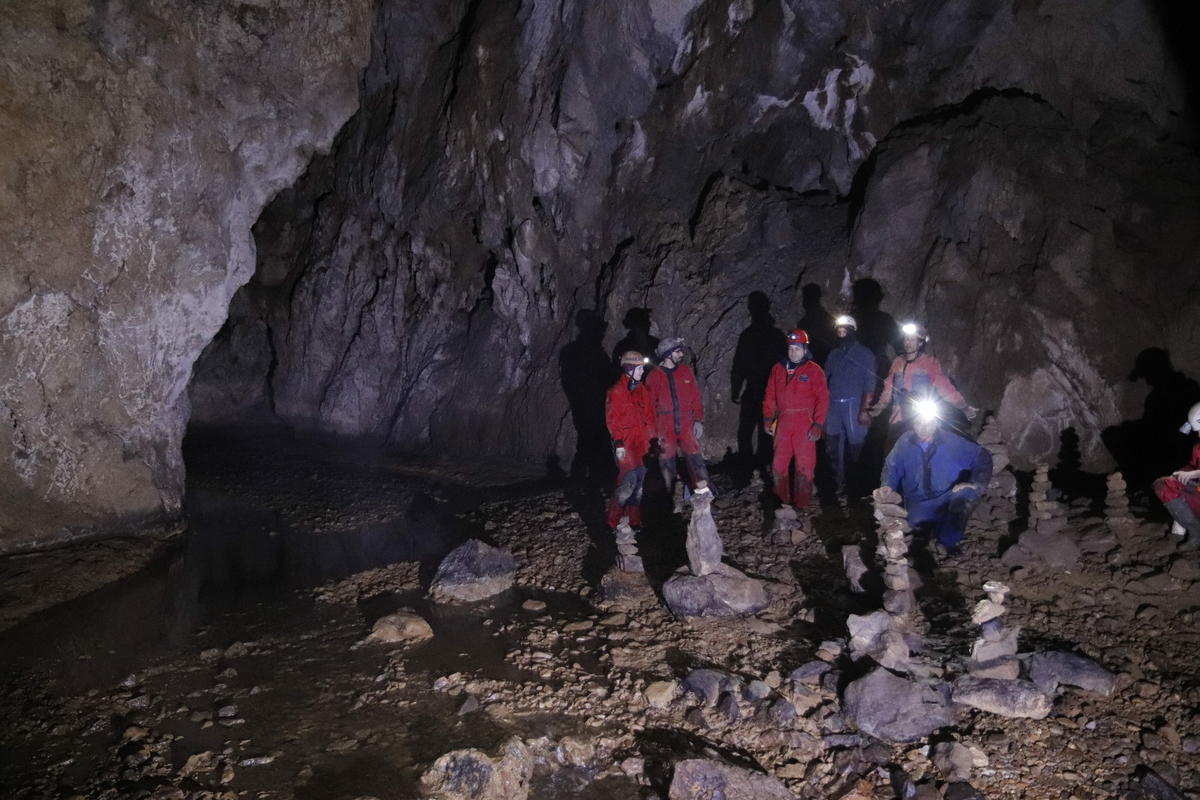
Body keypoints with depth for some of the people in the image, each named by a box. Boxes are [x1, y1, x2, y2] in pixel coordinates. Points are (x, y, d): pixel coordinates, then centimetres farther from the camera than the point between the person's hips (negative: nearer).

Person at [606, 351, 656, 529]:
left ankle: (634, 521, 16)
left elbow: (650, 416, 17)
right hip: (625, 443, -7)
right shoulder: (616, 391, -7)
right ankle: (612, 523, -2)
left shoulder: (642, 390, 13)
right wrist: (618, 443, -15)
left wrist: (652, 439, 13)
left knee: (640, 483, 6)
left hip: (642, 443, 7)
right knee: (629, 481, -13)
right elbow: (612, 419, -10)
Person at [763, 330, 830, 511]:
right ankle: (782, 501, 19)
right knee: (778, 464, 7)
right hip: (783, 422, 4)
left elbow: (822, 399, -8)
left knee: (804, 465, 0)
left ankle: (801, 504, 9)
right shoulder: (778, 369, 9)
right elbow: (770, 396, 12)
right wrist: (768, 419, 5)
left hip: (805, 423, -4)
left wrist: (817, 425, -13)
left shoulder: (814, 370, -4)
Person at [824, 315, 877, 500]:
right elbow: (824, 380, 13)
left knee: (855, 446, -1)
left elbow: (869, 385, -5)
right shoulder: (833, 354, 16)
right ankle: (840, 486, 14)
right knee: (833, 448, 5)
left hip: (854, 406, -5)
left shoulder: (865, 354, 1)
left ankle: (858, 483, 12)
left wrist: (865, 410, -13)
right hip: (833, 406, 5)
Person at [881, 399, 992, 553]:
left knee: (966, 495, -34)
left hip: (949, 500, -2)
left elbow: (982, 458, -4)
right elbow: (891, 467, 8)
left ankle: (947, 543, -12)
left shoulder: (952, 442, -7)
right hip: (919, 505, 2)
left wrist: (976, 484, -19)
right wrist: (887, 488, -11)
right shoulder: (905, 442, -2)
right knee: (918, 524, -29)